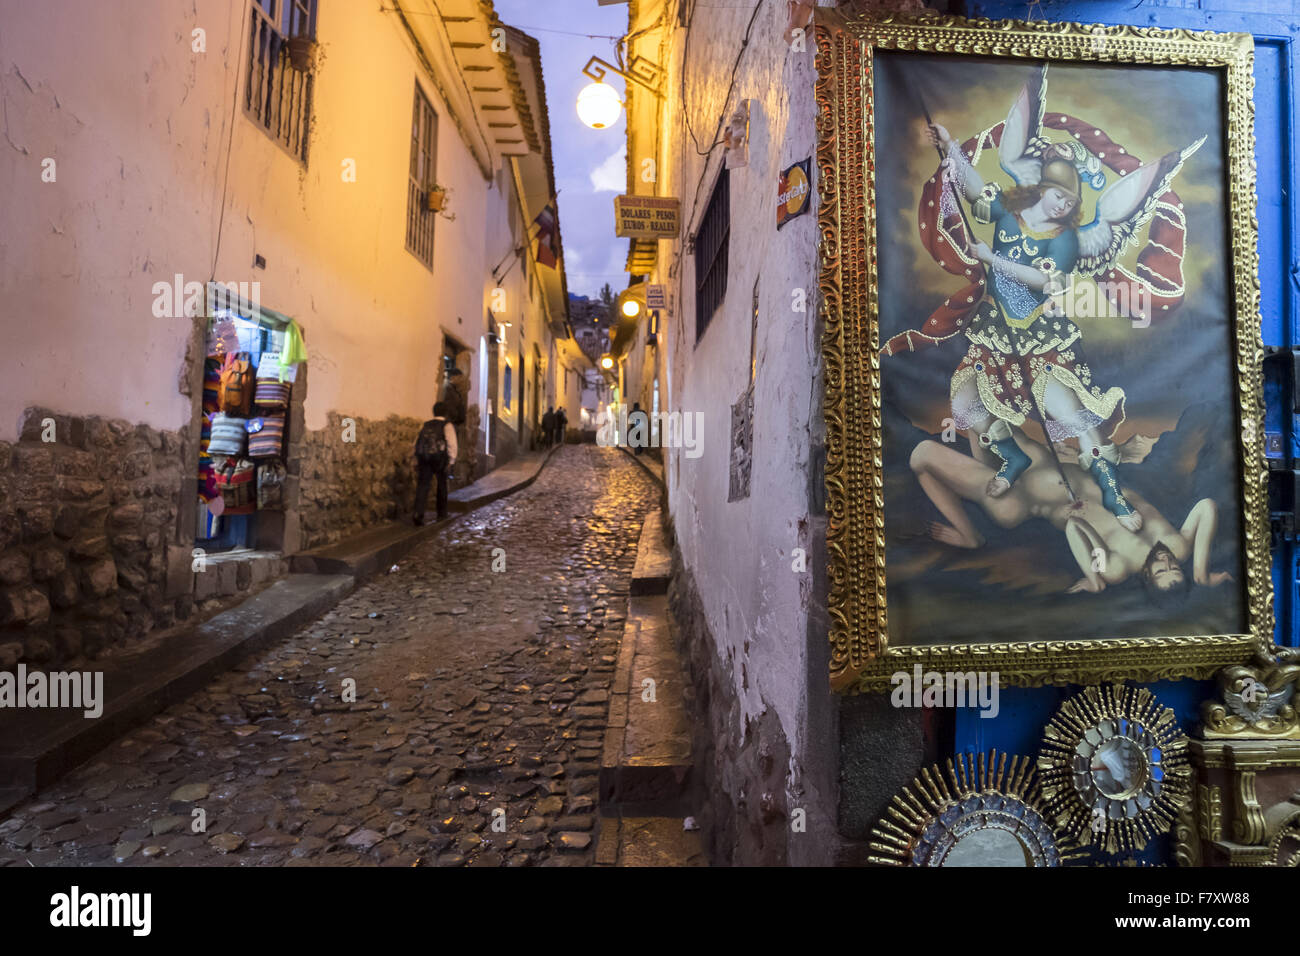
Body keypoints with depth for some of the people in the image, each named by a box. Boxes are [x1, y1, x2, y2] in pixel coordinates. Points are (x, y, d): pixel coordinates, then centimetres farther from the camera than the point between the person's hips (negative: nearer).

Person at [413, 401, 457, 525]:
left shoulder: (426, 425, 19)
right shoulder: (447, 425, 4)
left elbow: (417, 443, 15)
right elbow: (451, 444, -9)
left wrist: (417, 461, 17)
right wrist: (451, 461, -7)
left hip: (423, 458, 3)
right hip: (439, 457, -3)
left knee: (423, 485, -1)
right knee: (442, 484, 15)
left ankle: (418, 514, -16)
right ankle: (441, 514, 24)